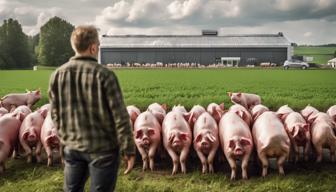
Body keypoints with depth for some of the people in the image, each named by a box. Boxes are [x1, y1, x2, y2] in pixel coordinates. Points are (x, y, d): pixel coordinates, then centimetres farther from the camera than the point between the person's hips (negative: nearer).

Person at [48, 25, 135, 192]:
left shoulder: (57, 75, -2)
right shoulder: (104, 75, -17)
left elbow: (55, 114, 7)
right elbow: (120, 116, -15)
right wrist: (128, 148, -6)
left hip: (72, 146, 5)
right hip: (102, 147, -4)